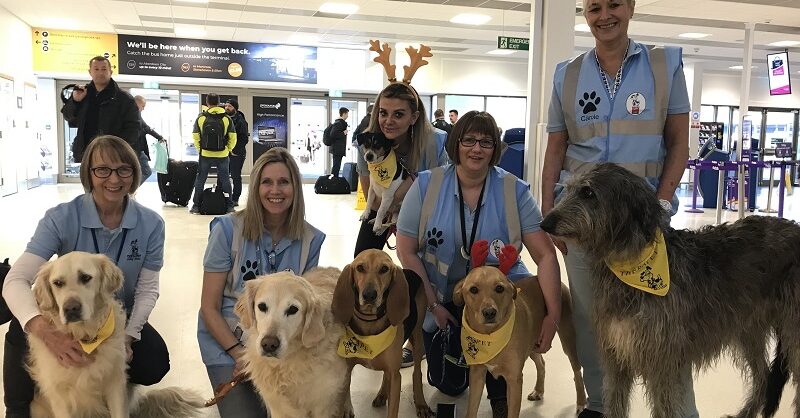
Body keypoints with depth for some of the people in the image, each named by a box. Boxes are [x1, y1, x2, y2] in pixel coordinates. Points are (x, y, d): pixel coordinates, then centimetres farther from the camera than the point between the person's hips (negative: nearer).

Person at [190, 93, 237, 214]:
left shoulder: (201, 118, -2)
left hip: (205, 154, 0)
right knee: (225, 180, 10)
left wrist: (200, 149, 13)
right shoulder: (227, 118, -3)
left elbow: (195, 136, 0)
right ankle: (229, 206, 12)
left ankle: (196, 206, 13)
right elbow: (233, 137, -2)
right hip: (222, 155, 0)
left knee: (200, 180, 11)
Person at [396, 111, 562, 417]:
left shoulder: (515, 192, -7)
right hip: (442, 297, 1)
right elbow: (406, 250, -5)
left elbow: (546, 255, -11)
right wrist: (433, 304, -10)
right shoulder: (426, 186, -7)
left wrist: (553, 314, -22)